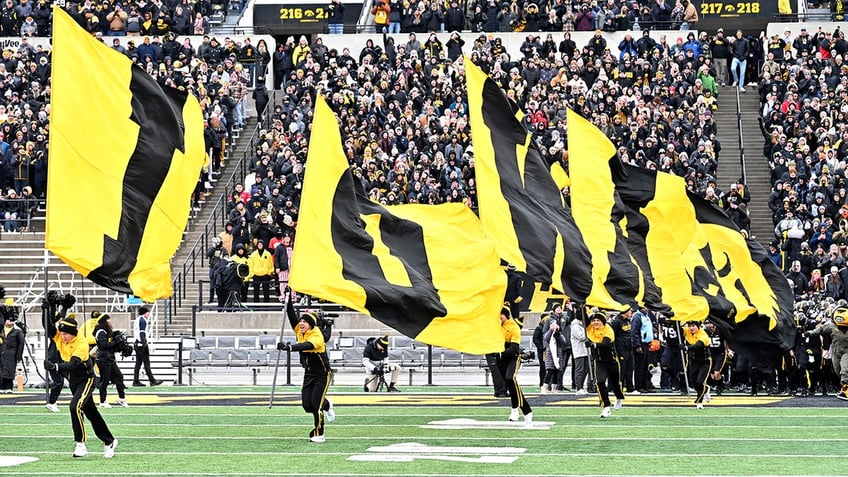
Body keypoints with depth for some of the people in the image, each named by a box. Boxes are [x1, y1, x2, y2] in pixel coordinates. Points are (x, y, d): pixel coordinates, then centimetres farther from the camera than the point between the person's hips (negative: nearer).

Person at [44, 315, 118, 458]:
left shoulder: (81, 343, -25)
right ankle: (109, 441, 28)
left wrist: (55, 366, -51)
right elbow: (48, 328, -19)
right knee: (90, 412, 15)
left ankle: (80, 444, -20)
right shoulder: (59, 337, -6)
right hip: (73, 382, 8)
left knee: (75, 406, -26)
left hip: (86, 380, -8)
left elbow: (73, 364, -37)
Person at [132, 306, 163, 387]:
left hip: (137, 344, 9)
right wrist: (145, 344, -23)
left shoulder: (137, 320, 17)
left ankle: (135, 381, 6)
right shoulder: (142, 320, -11)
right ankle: (152, 381, -7)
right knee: (146, 363, -8)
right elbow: (142, 333, -19)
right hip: (141, 344, -9)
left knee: (138, 363, 8)